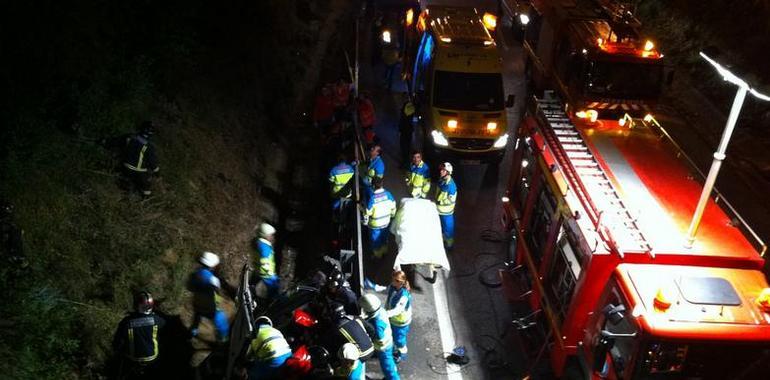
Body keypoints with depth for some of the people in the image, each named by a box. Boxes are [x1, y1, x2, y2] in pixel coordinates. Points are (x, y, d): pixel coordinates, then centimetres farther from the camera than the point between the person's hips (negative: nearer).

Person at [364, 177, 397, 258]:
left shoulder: (372, 198, -32)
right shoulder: (388, 194, -17)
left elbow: (367, 212, -20)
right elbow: (393, 207, -2)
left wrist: (365, 222, -1)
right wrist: (392, 215, 19)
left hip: (375, 225, -4)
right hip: (386, 222, 4)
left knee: (376, 240, 22)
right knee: (384, 237, 30)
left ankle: (378, 255, 43)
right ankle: (384, 251, 53)